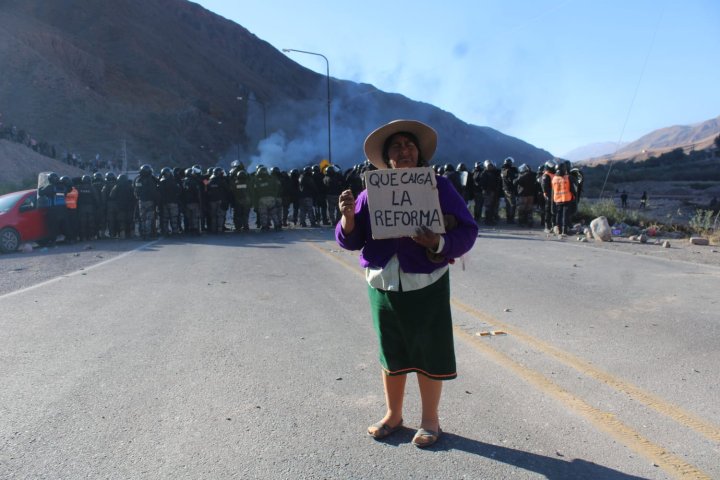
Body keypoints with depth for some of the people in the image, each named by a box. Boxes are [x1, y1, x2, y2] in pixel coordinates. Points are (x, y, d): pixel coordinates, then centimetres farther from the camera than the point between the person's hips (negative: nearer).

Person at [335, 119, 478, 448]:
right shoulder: (371, 192, 3)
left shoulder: (439, 186, -3)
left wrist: (439, 243, -27)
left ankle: (430, 421, 27)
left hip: (426, 285, -2)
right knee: (391, 353, 15)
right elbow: (350, 240, 2)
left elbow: (467, 231, -8)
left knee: (429, 353, 7)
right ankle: (393, 415, 34)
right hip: (382, 285, 3)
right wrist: (348, 216, -19)